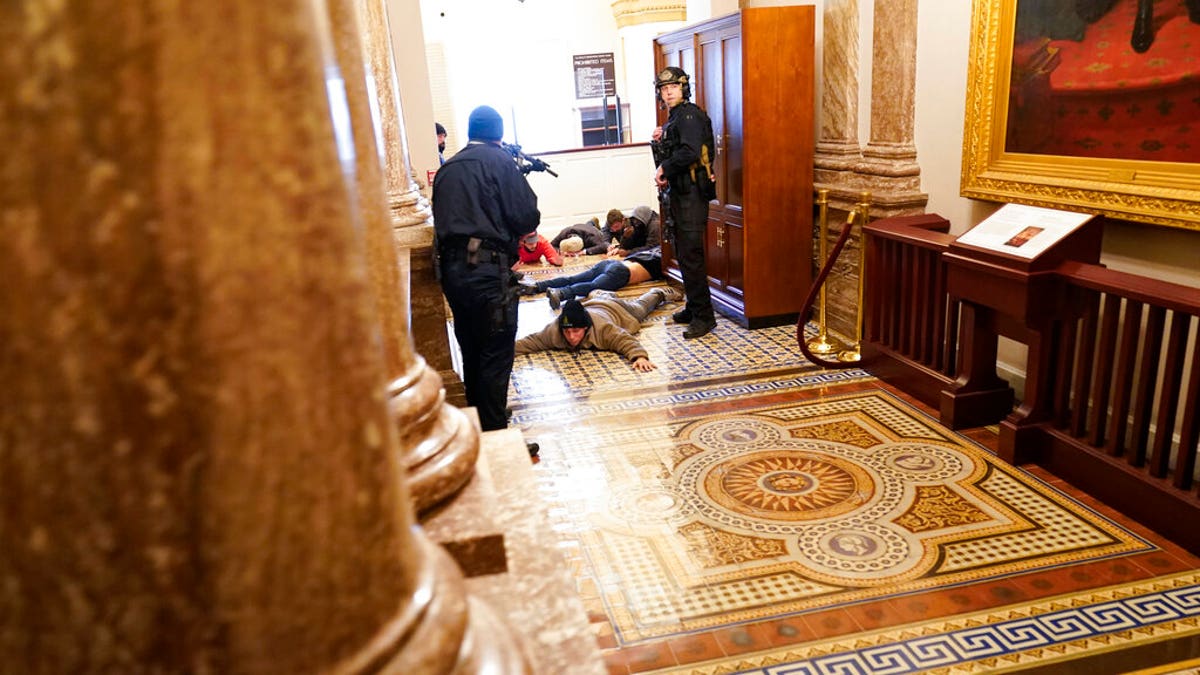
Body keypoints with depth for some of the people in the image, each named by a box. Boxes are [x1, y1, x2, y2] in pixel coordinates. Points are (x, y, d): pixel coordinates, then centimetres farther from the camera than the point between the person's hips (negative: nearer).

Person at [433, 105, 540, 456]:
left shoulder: (446, 168, 16)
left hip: (452, 269, 7)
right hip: (487, 269, -7)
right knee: (496, 356, -1)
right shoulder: (499, 160, -3)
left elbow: (444, 219, 17)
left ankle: (479, 426, 30)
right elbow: (527, 218, -9)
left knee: (472, 353, 18)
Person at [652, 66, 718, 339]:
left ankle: (704, 316, -7)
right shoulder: (675, 117, 19)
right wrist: (661, 140, 4)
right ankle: (693, 308, 25)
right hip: (680, 192, 11)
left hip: (692, 193, -11)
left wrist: (664, 169, -14)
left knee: (691, 255, -11)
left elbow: (690, 152, -25)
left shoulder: (689, 114, -12)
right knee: (683, 253, 15)